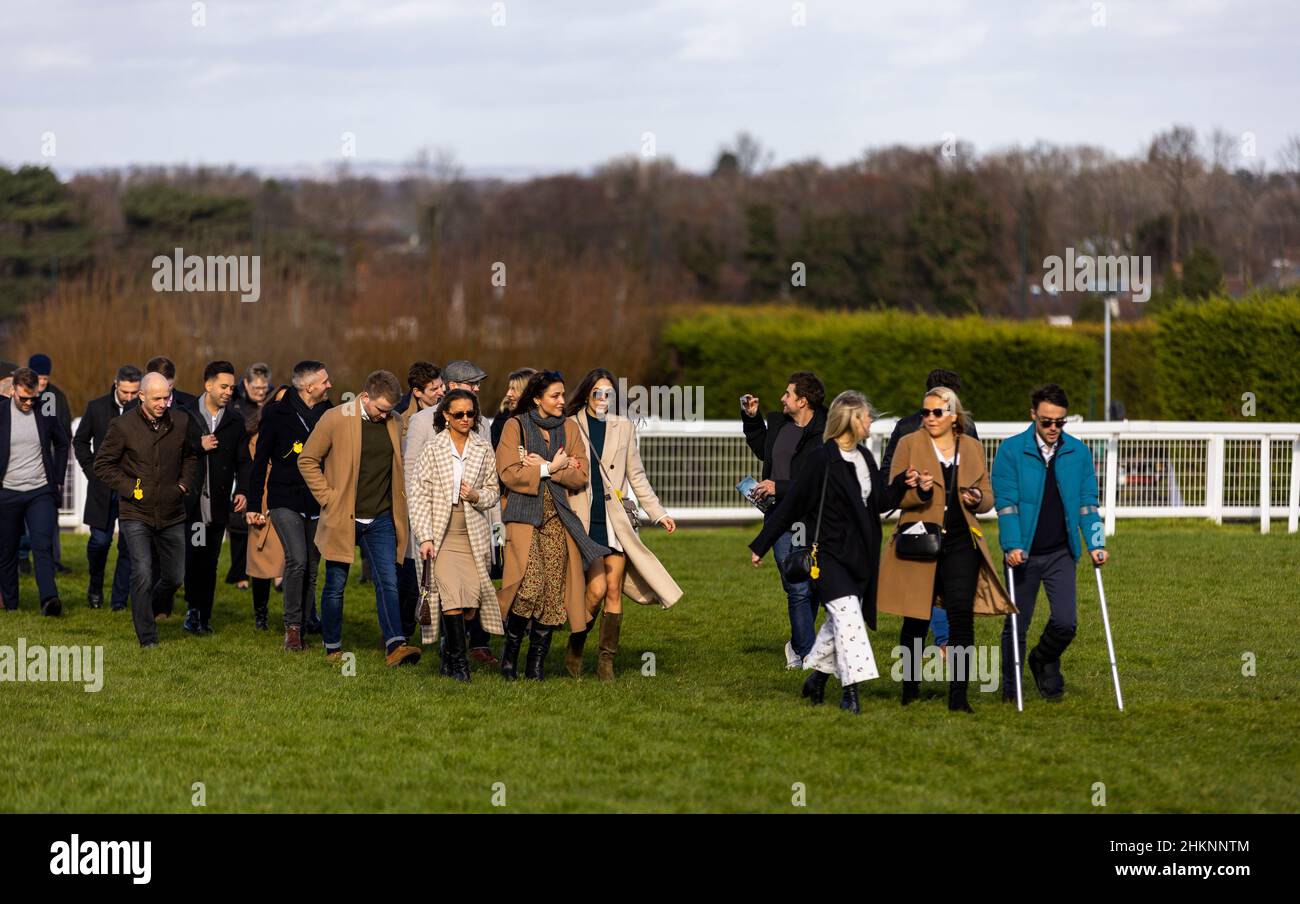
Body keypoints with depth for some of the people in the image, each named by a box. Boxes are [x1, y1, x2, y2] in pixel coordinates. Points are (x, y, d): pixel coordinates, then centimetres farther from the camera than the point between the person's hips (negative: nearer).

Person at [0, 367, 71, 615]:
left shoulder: (46, 412, 0)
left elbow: (62, 444, 15)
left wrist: (58, 480, 10)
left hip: (41, 492, -1)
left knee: (43, 546, -15)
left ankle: (49, 599, -25)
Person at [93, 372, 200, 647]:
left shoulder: (180, 421, 1)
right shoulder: (123, 425, -10)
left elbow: (191, 456, 20)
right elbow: (102, 465, -2)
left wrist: (185, 484, 6)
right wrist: (130, 488, -10)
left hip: (171, 513, 4)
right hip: (136, 513, -4)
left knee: (174, 577, 9)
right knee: (142, 575, -13)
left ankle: (147, 608, 39)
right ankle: (147, 639, -4)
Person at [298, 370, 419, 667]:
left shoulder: (393, 423, 6)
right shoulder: (336, 419, -8)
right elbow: (307, 460, -2)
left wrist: (398, 504, 13)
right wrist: (328, 499, -8)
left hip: (381, 519, 3)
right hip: (343, 518, -3)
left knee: (388, 583, -9)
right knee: (336, 586, 6)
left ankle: (395, 645, -16)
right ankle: (333, 649, 18)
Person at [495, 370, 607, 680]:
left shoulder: (569, 427, 13)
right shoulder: (516, 426, 1)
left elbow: (580, 476, 7)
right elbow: (508, 473, -7)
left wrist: (543, 466, -6)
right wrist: (552, 468, -8)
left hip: (559, 518, 4)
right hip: (524, 515, -4)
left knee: (553, 591, -2)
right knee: (531, 585, -19)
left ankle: (537, 663, 6)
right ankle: (510, 651, 0)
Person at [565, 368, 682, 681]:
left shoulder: (624, 428, 11)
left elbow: (636, 476, 15)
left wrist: (658, 513, 11)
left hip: (615, 520, 3)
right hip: (585, 520, -3)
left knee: (614, 591, 0)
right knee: (597, 588, -13)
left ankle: (607, 661, 7)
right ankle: (574, 650, 7)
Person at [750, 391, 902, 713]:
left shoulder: (864, 457, 10)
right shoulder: (821, 459, -13)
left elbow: (880, 502, 15)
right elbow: (792, 505, -9)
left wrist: (902, 484, -5)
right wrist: (761, 545, -5)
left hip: (858, 553, 8)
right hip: (827, 551, -8)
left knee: (841, 619, 11)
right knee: (847, 613, -17)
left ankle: (817, 677, 26)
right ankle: (850, 689, -18)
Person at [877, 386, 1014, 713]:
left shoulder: (972, 448, 11)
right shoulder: (909, 444, 3)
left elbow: (988, 497, 16)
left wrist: (978, 499, -8)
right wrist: (919, 491, -22)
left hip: (961, 544, 2)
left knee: (961, 618, -9)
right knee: (916, 621, 5)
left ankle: (959, 696, -7)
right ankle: (910, 687, 22)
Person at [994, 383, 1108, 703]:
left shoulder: (1078, 452, 4)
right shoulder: (1011, 450, -5)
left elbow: (1087, 503, 5)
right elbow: (1005, 502, -9)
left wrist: (1096, 544, -7)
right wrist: (1012, 546, -19)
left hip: (1061, 554, 2)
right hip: (1024, 553, -2)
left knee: (1066, 622, -7)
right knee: (1016, 625, 7)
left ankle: (1045, 663, 23)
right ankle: (1010, 689, 22)